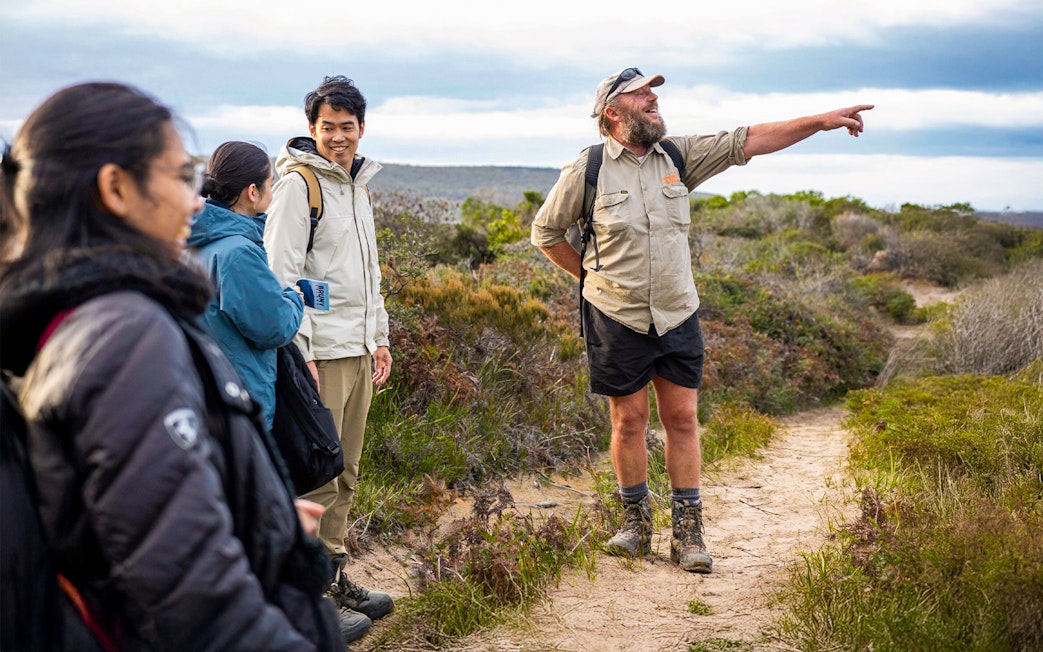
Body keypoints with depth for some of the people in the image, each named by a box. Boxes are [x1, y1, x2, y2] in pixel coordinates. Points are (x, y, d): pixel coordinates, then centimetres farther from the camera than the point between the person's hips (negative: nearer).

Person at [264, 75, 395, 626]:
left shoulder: (358, 183, 17)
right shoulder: (298, 183, -9)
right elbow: (281, 274, -15)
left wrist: (379, 339, 20)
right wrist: (301, 352, -19)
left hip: (359, 350, 8)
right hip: (322, 352, -8)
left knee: (344, 474, 14)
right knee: (315, 476, -5)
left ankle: (334, 576, 24)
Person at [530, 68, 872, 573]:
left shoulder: (678, 155, 5)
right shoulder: (586, 171, -6)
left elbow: (746, 141, 1)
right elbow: (545, 233, 6)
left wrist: (821, 121, -3)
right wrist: (589, 275, 6)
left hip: (678, 315, 3)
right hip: (617, 318, -3)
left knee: (682, 418, 3)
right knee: (628, 419, 5)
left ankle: (687, 531, 10)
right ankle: (636, 520, 22)